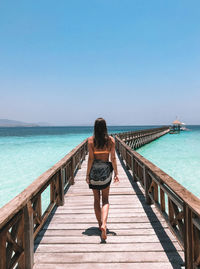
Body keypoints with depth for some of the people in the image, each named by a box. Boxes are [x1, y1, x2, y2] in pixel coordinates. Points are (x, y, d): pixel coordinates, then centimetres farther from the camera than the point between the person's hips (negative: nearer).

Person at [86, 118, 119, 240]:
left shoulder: (91, 140, -7)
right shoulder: (111, 140, -3)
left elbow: (90, 158, -9)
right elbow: (113, 158, -3)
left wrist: (87, 174, -2)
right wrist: (116, 173, 5)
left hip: (94, 170, 0)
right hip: (106, 169, 1)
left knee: (96, 199, 14)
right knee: (105, 200, 7)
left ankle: (100, 224, 23)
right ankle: (104, 224, -13)